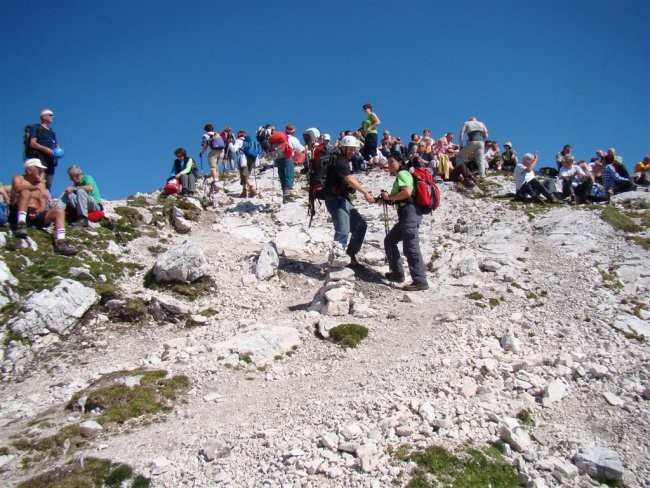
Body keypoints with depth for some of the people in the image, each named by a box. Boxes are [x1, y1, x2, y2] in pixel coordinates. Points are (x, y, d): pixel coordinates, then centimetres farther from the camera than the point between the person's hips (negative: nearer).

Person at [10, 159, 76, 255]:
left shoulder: (41, 184, 19)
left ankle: (61, 243, -40)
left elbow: (43, 206, 9)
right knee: (25, 192, -26)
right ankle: (21, 224, -37)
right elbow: (17, 188, -18)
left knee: (59, 211, -19)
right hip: (19, 213, -4)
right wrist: (36, 187, -28)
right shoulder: (19, 178, 10)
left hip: (35, 214, 4)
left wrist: (36, 213, -12)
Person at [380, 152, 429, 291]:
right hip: (405, 214, 11)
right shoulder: (399, 176, 28)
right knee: (389, 240, 17)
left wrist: (389, 197, -8)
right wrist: (386, 200, 7)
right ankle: (397, 273, 22)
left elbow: (407, 192, -19)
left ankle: (420, 281, -17)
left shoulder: (402, 173, -3)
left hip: (410, 212, -11)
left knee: (410, 246, -15)